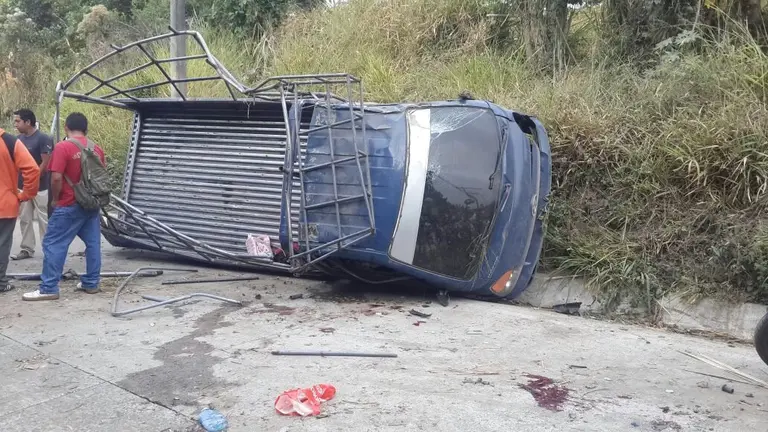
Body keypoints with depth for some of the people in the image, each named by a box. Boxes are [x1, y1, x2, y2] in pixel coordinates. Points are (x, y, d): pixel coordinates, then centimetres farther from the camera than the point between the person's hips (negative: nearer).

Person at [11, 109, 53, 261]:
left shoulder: (43, 139, -12)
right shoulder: (19, 139, 9)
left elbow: (46, 163, -15)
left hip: (39, 187, -7)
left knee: (44, 220, -1)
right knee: (24, 219, 11)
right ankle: (27, 249, 19)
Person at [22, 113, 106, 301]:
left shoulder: (63, 147, -13)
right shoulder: (96, 148, 8)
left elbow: (56, 178, -18)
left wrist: (55, 199, -4)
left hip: (70, 206, -7)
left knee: (54, 244, -2)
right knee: (93, 243, 11)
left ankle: (49, 288, -2)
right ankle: (91, 283, 17)